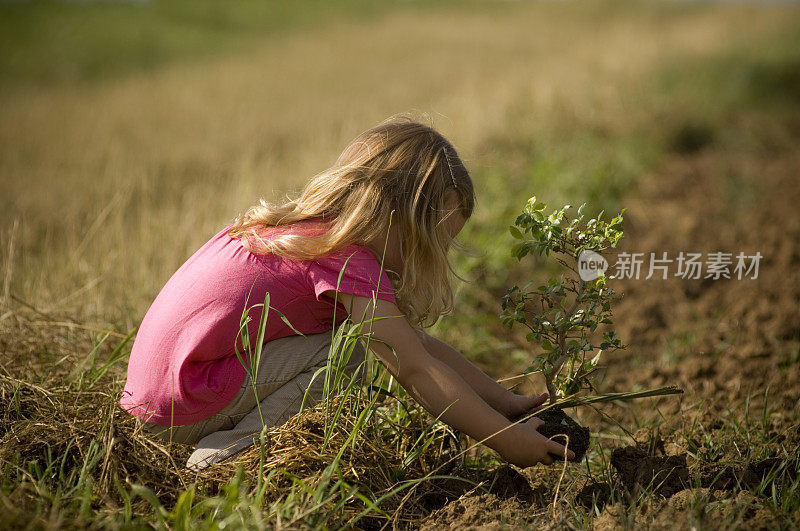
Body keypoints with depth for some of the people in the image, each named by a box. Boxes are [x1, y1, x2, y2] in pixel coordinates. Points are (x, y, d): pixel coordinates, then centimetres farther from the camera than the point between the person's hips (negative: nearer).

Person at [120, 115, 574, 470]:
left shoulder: (316, 227, 12)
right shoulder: (349, 260, -18)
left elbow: (416, 342, 12)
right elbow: (416, 370, -19)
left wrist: (508, 402, 10)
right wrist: (504, 439, -14)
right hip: (183, 406, -9)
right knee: (347, 353, -13)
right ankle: (222, 458, -10)